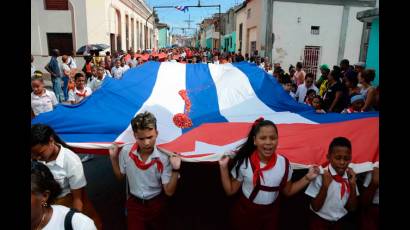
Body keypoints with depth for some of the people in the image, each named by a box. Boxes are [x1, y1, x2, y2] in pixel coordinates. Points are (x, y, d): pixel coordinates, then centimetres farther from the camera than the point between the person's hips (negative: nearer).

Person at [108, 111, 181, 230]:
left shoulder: (163, 157, -23)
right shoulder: (126, 151, -16)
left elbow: (169, 191, -20)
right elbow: (120, 176, 2)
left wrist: (175, 170, -34)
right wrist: (113, 158, -11)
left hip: (156, 204, 0)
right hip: (134, 203, 1)